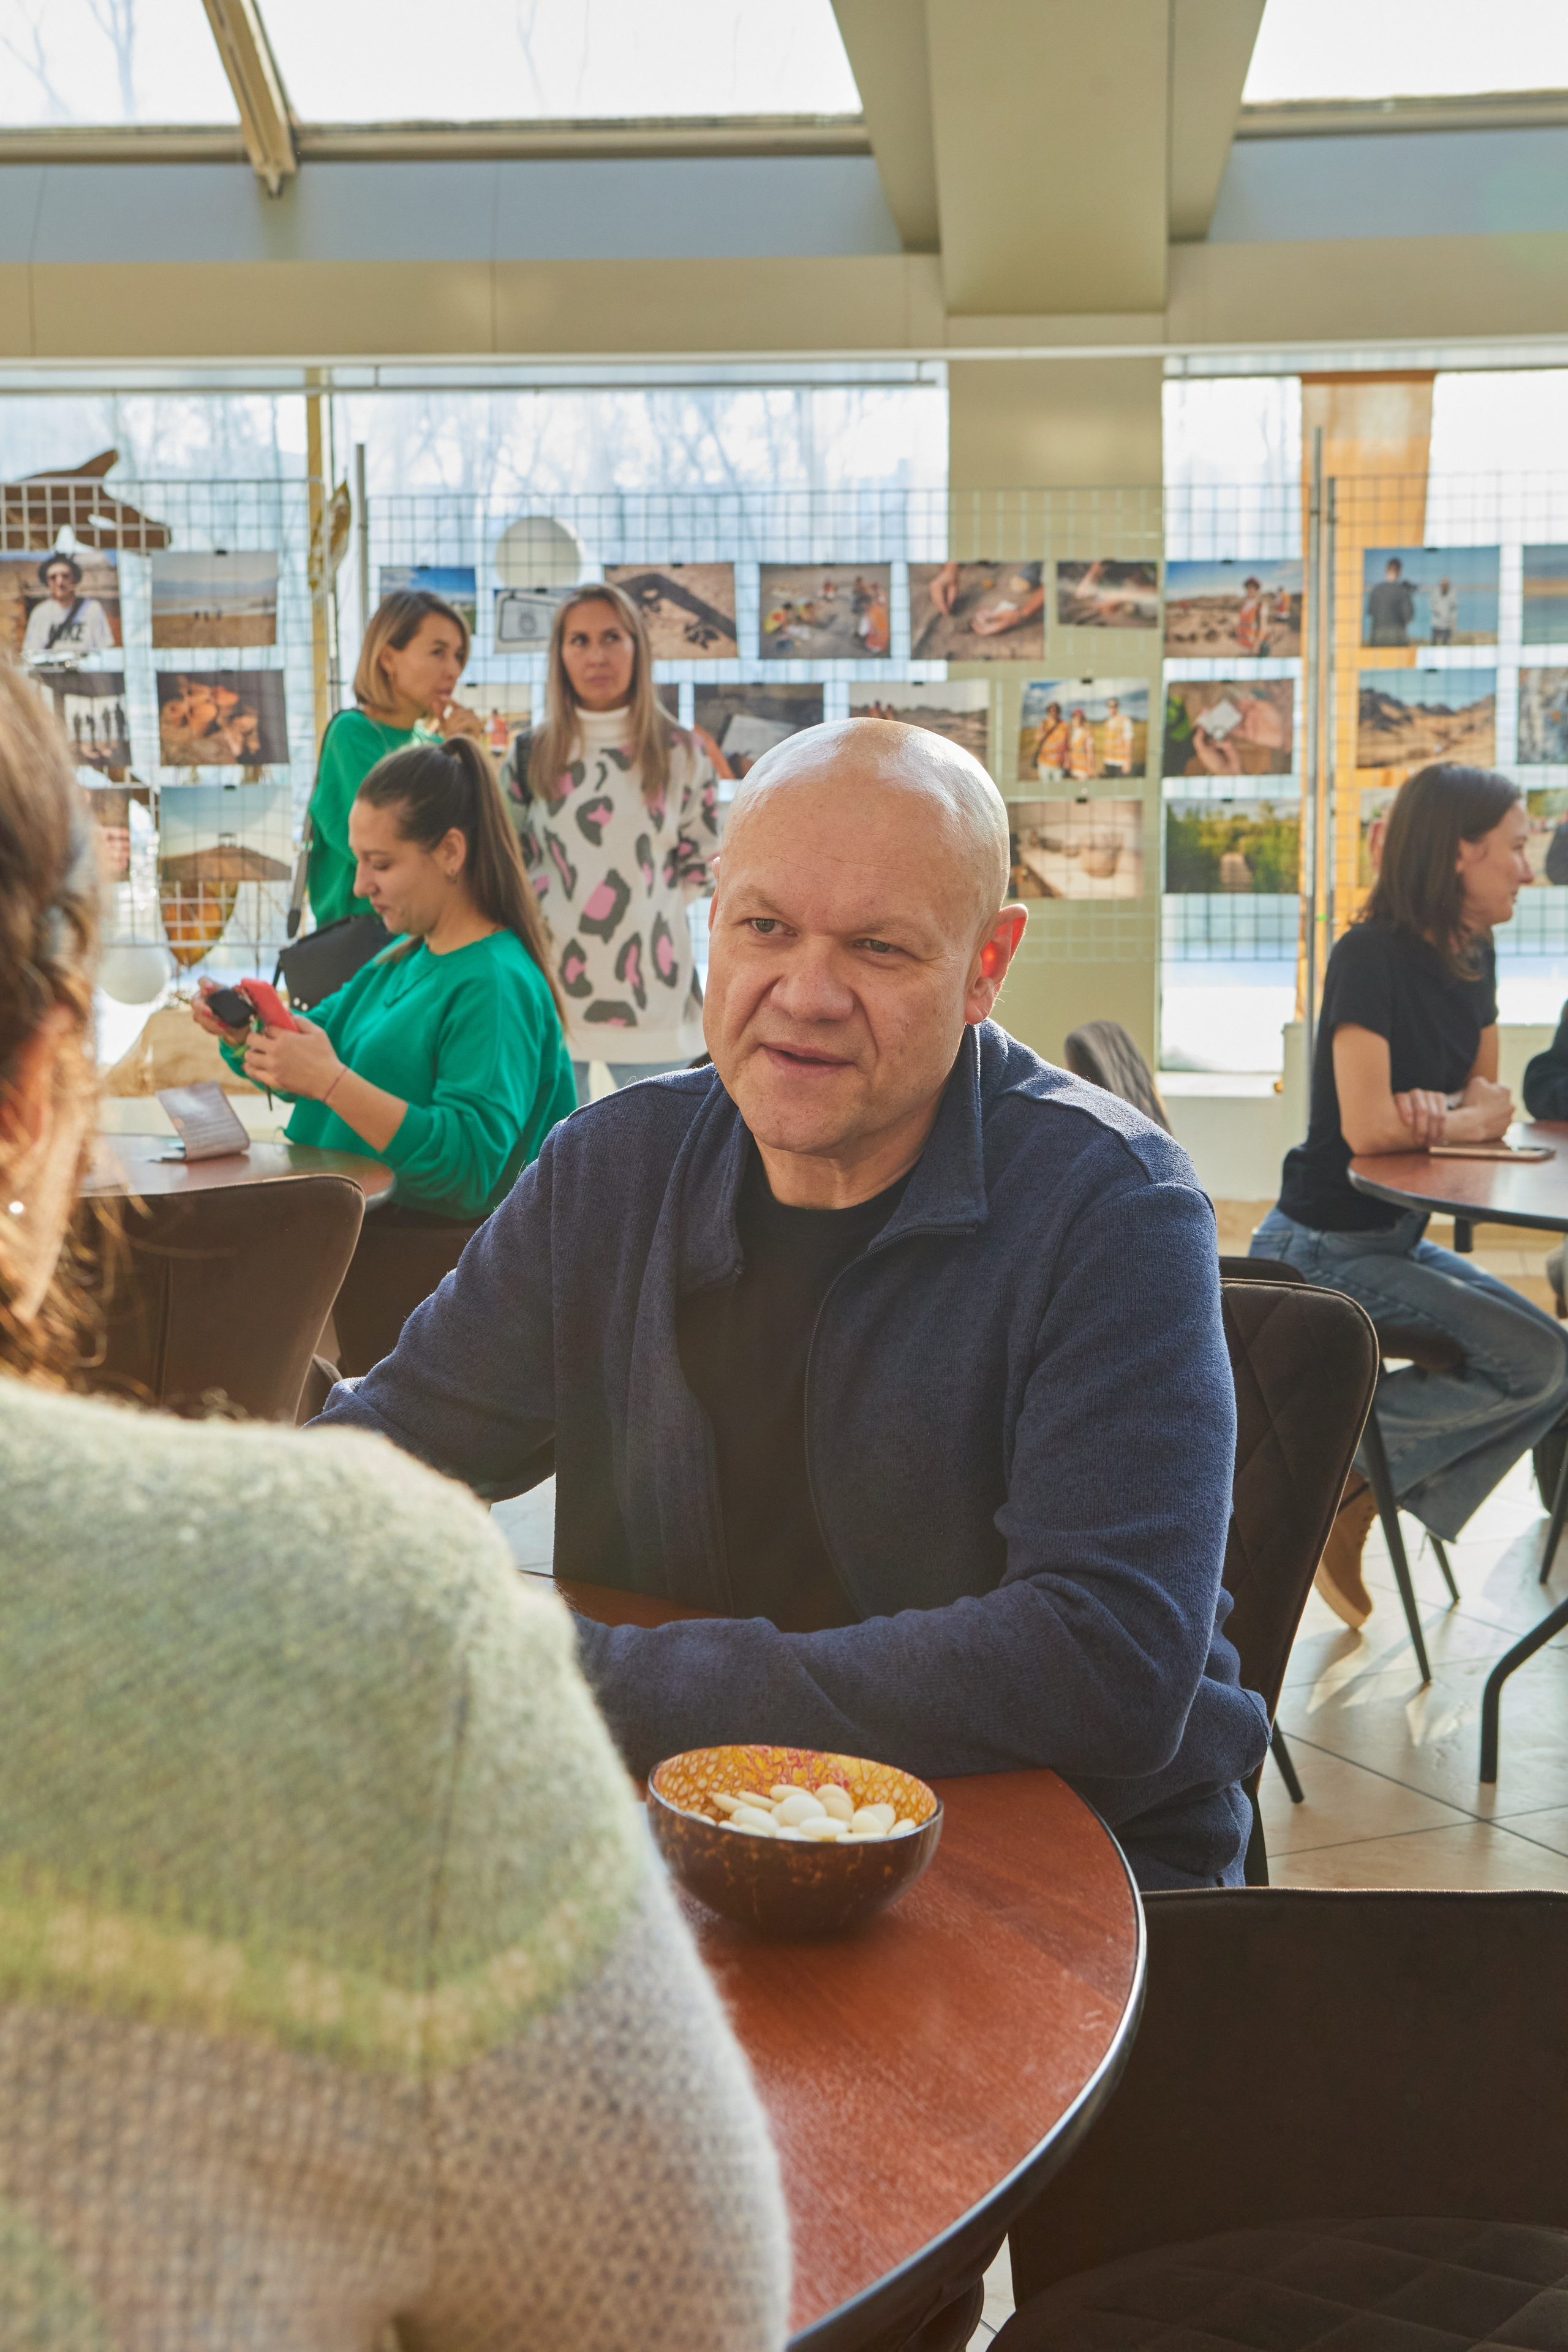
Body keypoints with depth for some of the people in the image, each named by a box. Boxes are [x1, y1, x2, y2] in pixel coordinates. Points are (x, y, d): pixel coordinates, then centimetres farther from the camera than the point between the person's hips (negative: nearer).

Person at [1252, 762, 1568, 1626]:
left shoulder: (1473, 957, 7)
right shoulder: (1369, 956, -19)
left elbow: (1489, 1094, 13)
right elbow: (1366, 1125, -27)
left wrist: (1439, 1109, -11)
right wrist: (1466, 1119, -8)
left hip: (1397, 1237, 9)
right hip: (1323, 1249, -9)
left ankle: (1358, 1494, 1)